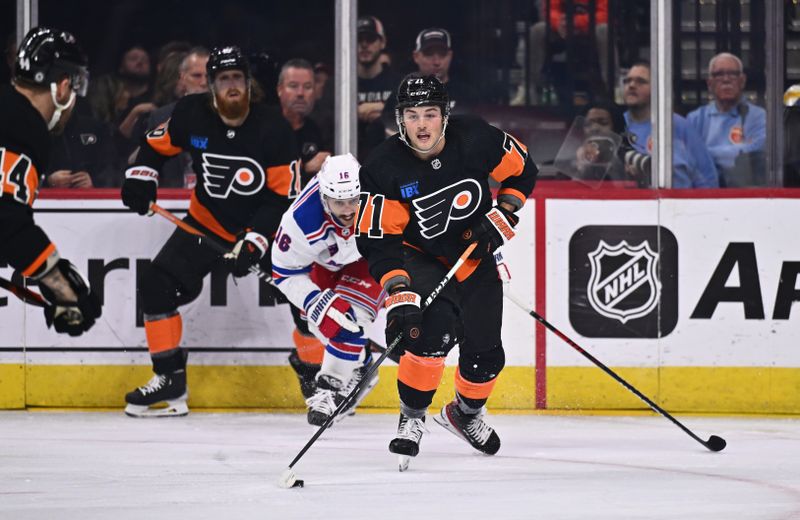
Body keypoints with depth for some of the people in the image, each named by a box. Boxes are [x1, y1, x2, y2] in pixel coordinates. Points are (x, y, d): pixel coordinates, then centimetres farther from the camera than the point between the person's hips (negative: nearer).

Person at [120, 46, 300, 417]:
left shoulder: (273, 129, -20)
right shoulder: (192, 115, -12)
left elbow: (283, 197, -19)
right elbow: (157, 144, 9)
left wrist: (254, 242, -28)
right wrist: (140, 177, -7)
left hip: (268, 222, -2)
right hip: (209, 220, 2)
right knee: (157, 285, -11)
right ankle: (169, 380, -2)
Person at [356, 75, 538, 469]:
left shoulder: (476, 140, -19)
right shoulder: (384, 169, -23)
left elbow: (522, 170, 1)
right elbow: (379, 242, -21)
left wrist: (502, 218, -12)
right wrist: (399, 296, -31)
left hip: (475, 258, 3)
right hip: (419, 257, -3)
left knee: (485, 355, 5)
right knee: (434, 325, -31)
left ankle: (466, 413, 38)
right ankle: (412, 418, -15)